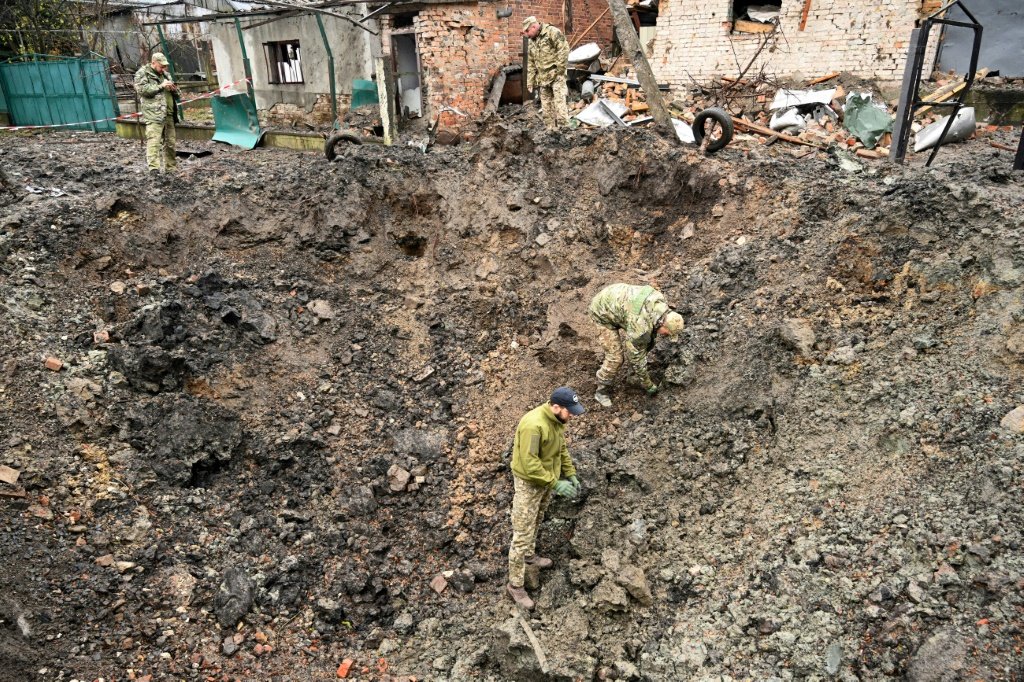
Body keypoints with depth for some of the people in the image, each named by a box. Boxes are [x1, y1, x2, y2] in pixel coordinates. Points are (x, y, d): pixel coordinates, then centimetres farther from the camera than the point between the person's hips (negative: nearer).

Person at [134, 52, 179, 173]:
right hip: (153, 114, -7)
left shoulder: (165, 74, 22)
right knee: (153, 140, -16)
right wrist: (161, 86, -13)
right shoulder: (142, 73, 2)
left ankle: (171, 167, 18)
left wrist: (173, 88, 5)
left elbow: (175, 94, 29)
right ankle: (153, 167, -22)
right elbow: (141, 89, -13)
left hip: (168, 114, 7)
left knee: (170, 142, 10)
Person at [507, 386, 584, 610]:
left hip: (547, 480, 9)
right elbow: (530, 464, -32)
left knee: (536, 523, 28)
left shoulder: (557, 420, -5)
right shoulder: (533, 425, -33)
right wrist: (556, 484, -28)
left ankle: (529, 555, 51)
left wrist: (570, 474, 4)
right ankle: (515, 584, 11)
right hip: (530, 484, -8)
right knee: (523, 534, 0)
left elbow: (562, 449, 11)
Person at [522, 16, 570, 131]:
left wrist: (559, 69, -16)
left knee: (559, 102, -14)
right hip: (543, 78, 8)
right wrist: (530, 82, 15)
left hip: (556, 75, -8)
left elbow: (564, 49, -15)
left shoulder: (552, 32, -8)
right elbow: (531, 63, 20)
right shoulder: (532, 41, 16)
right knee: (546, 107, 8)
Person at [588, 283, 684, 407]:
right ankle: (601, 392, 10)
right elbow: (636, 358, -21)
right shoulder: (641, 327, -35)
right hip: (603, 312, -8)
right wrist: (648, 385, -9)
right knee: (615, 358, -9)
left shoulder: (660, 302, -16)